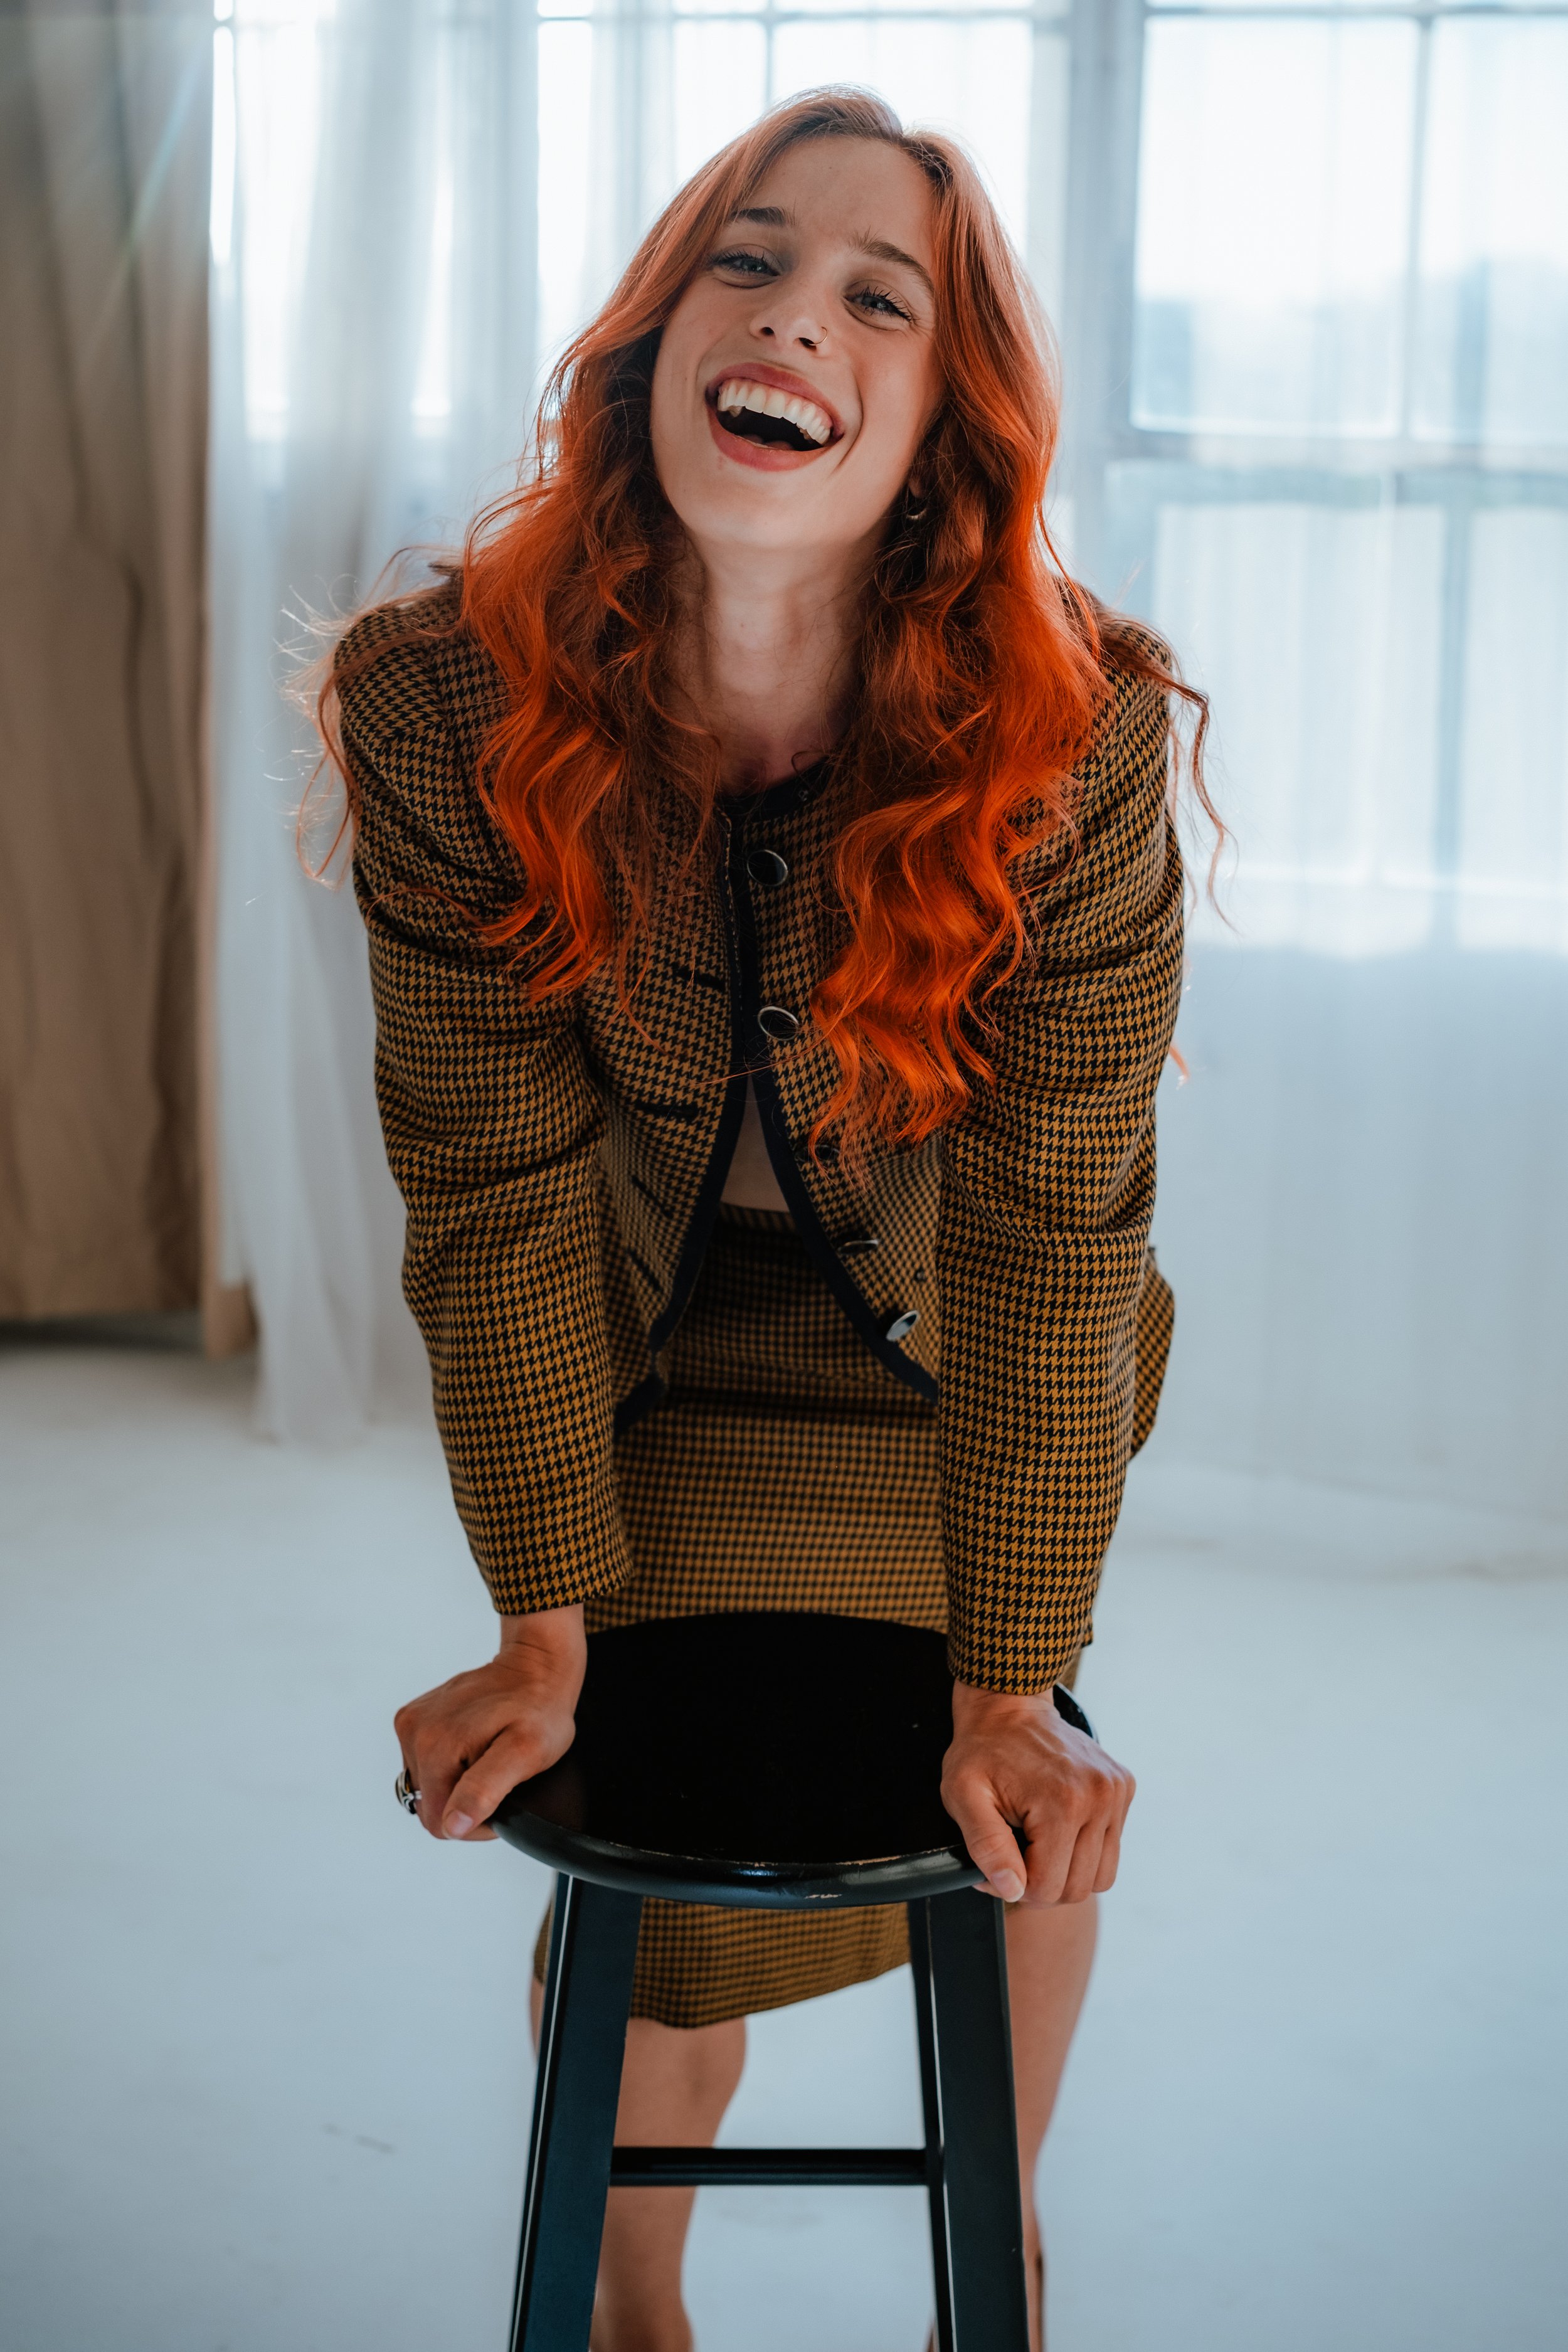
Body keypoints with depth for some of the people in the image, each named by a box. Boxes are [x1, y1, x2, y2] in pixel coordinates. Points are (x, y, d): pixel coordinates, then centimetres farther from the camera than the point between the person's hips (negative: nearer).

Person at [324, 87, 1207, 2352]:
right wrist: (545, 1628, -18)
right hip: (641, 1344, 0)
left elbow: (1048, 1222, -25)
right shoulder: (449, 705, -25)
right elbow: (497, 1181, -20)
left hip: (952, 1366, 0)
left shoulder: (1077, 735, -28)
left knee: (1001, 1816, 6)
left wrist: (1011, 1681, -24)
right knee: (662, 1840, -2)